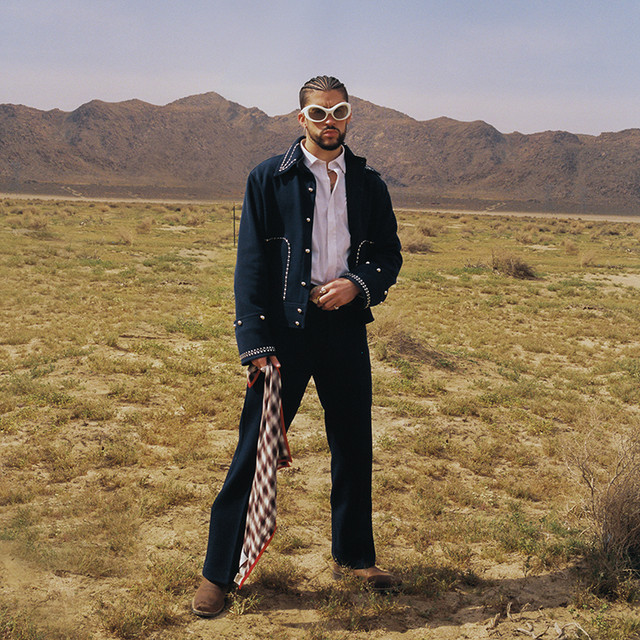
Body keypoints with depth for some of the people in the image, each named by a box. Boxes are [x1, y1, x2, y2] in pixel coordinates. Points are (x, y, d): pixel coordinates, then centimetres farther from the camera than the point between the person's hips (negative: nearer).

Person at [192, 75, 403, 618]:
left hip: (346, 328, 4)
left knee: (354, 447, 12)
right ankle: (219, 572, 11)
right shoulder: (270, 179, 0)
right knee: (256, 448, -2)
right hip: (286, 329, -3)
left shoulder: (368, 184, 10)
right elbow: (251, 264, -5)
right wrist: (256, 343, -13)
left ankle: (354, 556, 31)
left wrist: (358, 283, -9)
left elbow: (390, 255, 14)